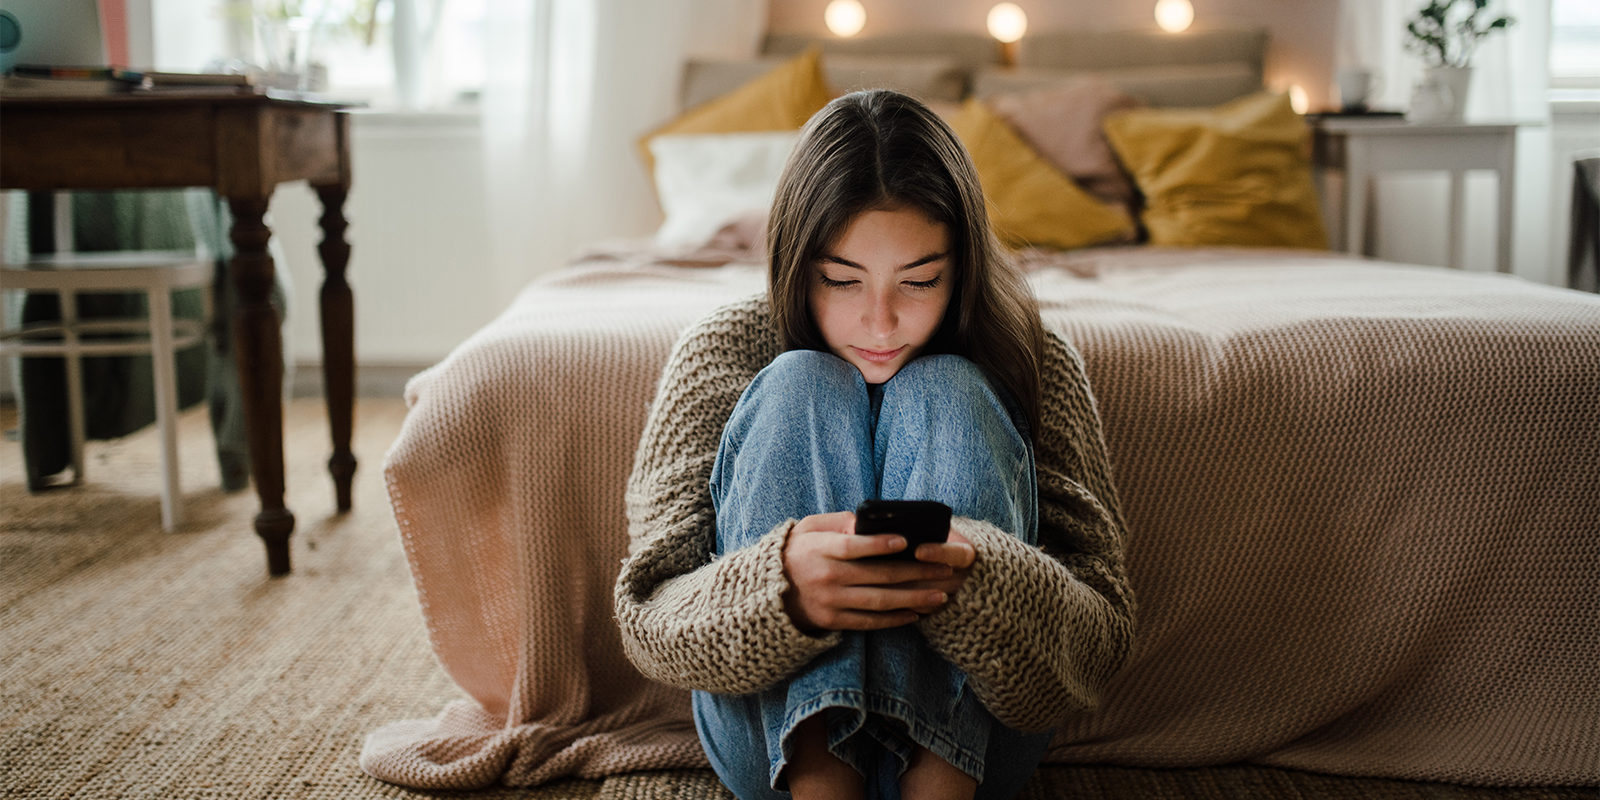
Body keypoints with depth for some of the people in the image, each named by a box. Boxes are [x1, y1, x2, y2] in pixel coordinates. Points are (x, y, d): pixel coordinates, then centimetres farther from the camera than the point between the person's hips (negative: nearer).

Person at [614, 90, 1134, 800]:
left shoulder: (1038, 369, -4)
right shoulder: (720, 355, -4)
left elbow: (1101, 645, -10)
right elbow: (647, 621, -12)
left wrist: (979, 574, -35)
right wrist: (784, 586, -36)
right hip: (773, 738, 0)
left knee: (940, 395, -19)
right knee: (800, 388, -19)